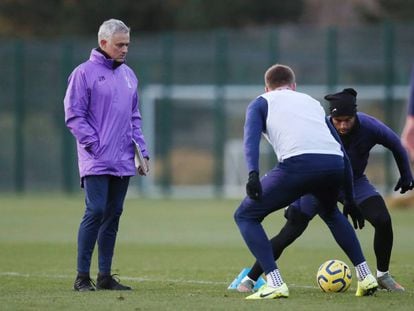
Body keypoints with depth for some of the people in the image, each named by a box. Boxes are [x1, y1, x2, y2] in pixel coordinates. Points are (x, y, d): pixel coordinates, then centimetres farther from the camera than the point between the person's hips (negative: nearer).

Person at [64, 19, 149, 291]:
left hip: (123, 162, 6)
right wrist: (95, 145, -14)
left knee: (113, 216, 8)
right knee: (96, 212, -12)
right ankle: (82, 277, -8)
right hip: (97, 162, -6)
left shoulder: (128, 75, 16)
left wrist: (142, 150, 12)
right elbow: (74, 116, -7)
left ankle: (105, 276, 13)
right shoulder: (85, 73, -4)